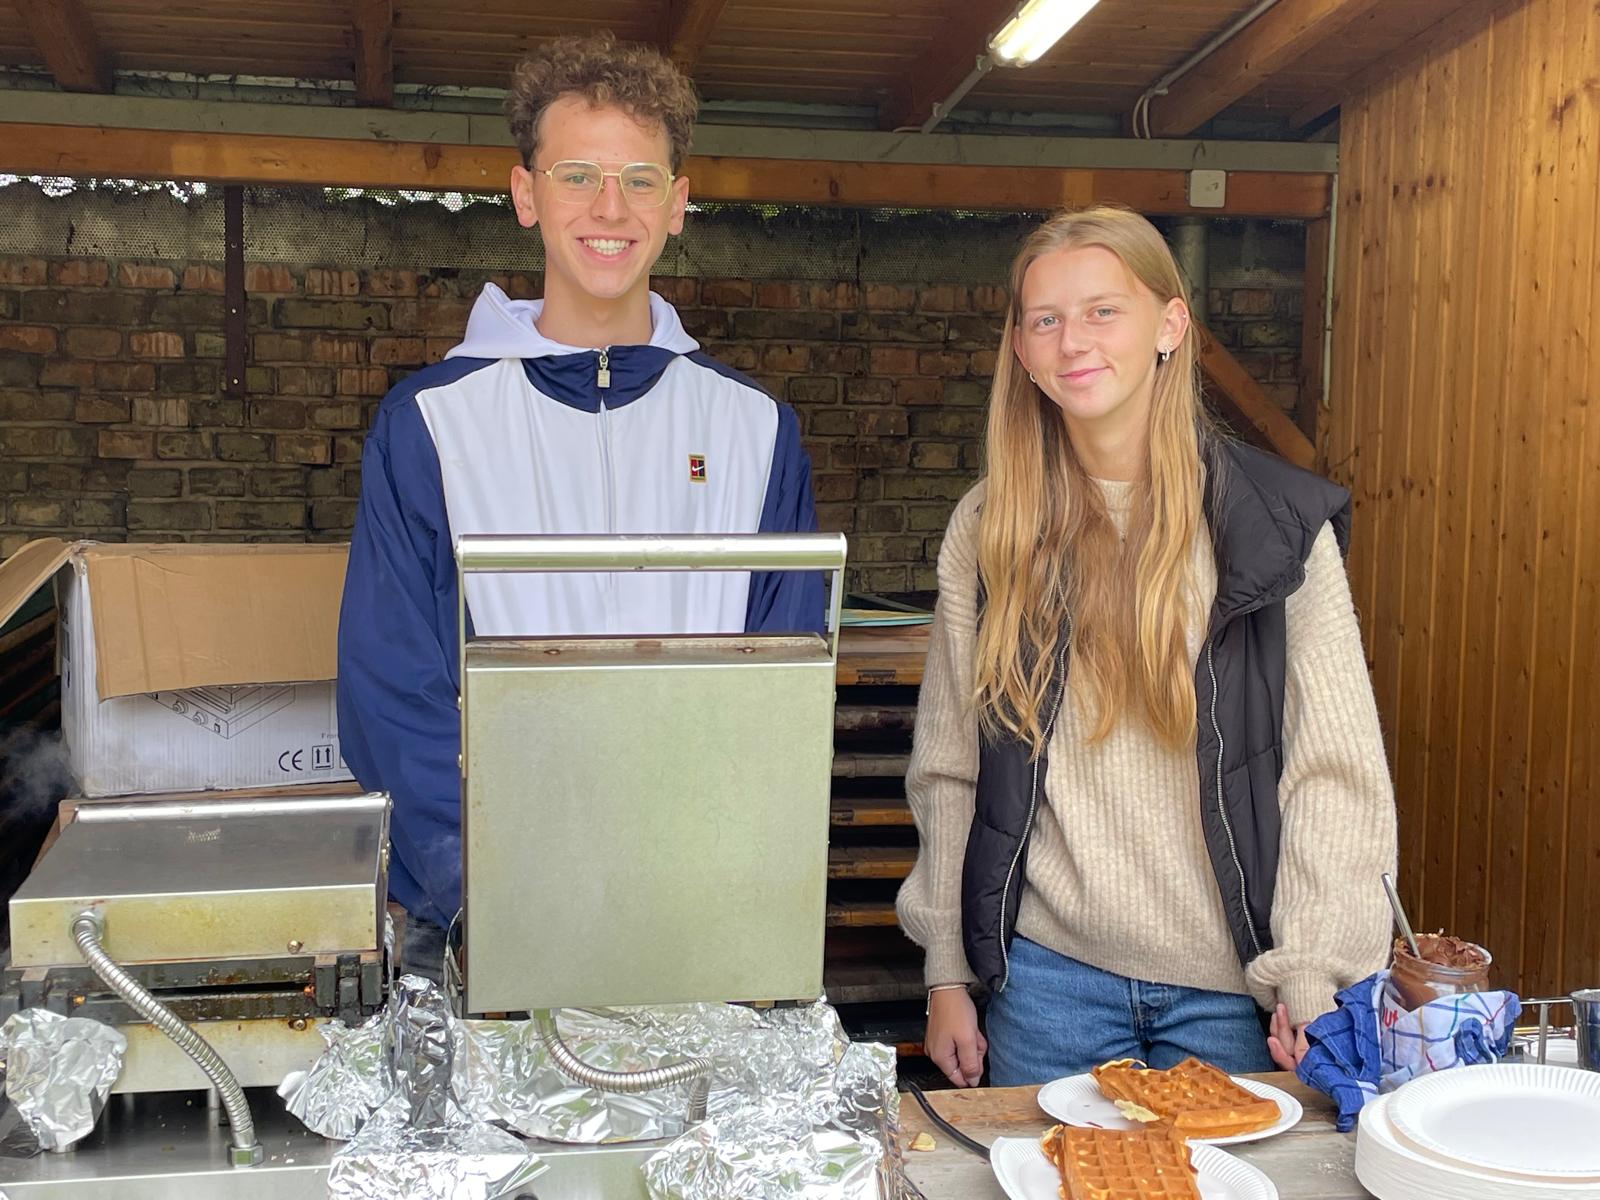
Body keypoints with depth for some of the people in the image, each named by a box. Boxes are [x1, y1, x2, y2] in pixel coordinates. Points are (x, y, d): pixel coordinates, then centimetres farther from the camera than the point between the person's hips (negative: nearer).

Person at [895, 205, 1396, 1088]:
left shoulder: (1280, 523, -5)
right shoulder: (988, 531, 1)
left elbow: (1336, 771, -5)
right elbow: (948, 767, 5)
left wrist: (1310, 980, -11)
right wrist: (946, 974, 5)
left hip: (1233, 984, -1)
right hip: (1047, 974, 2)